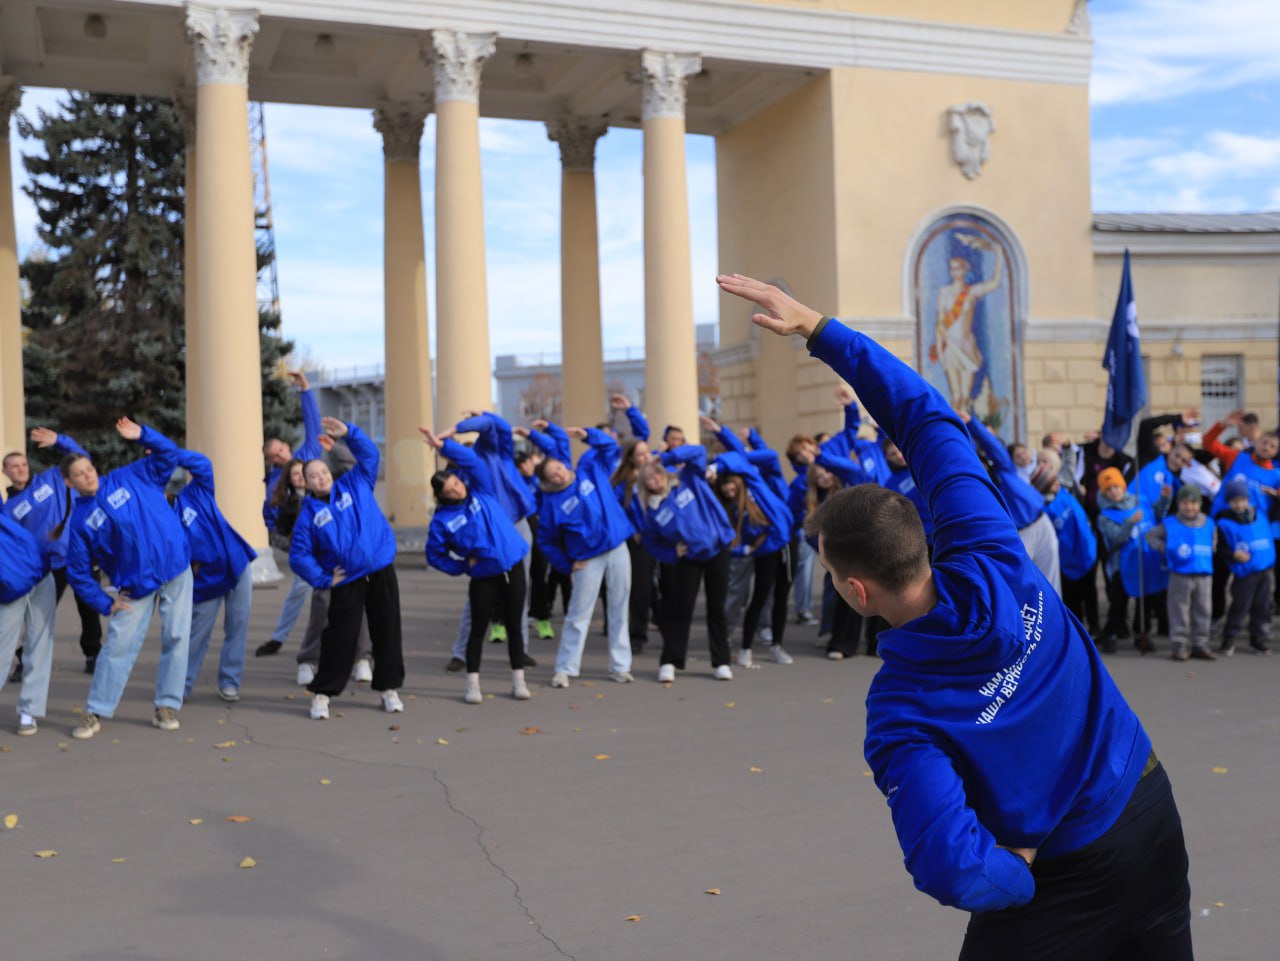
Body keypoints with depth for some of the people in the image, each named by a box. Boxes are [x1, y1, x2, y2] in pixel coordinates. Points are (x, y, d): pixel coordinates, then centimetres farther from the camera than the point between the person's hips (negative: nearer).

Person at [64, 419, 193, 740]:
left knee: (176, 639, 0)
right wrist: (105, 604, -2)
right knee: (118, 646, -2)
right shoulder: (80, 519, 0)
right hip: (135, 586, 0)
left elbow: (168, 454, 5)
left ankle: (167, 706, 11)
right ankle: (94, 713, 10)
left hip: (176, 568, 1)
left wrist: (141, 435, -11)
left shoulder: (129, 478, 3)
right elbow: (78, 573, 4)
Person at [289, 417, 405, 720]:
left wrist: (348, 433, -7)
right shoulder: (309, 514, 2)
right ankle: (323, 692, 11)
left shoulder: (355, 485, 7)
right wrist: (323, 579, -6)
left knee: (387, 632, 6)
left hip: (381, 572, 2)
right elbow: (299, 555, 0)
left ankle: (389, 688, 19)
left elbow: (369, 454, 5)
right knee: (340, 637, -2)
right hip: (346, 582, -1)